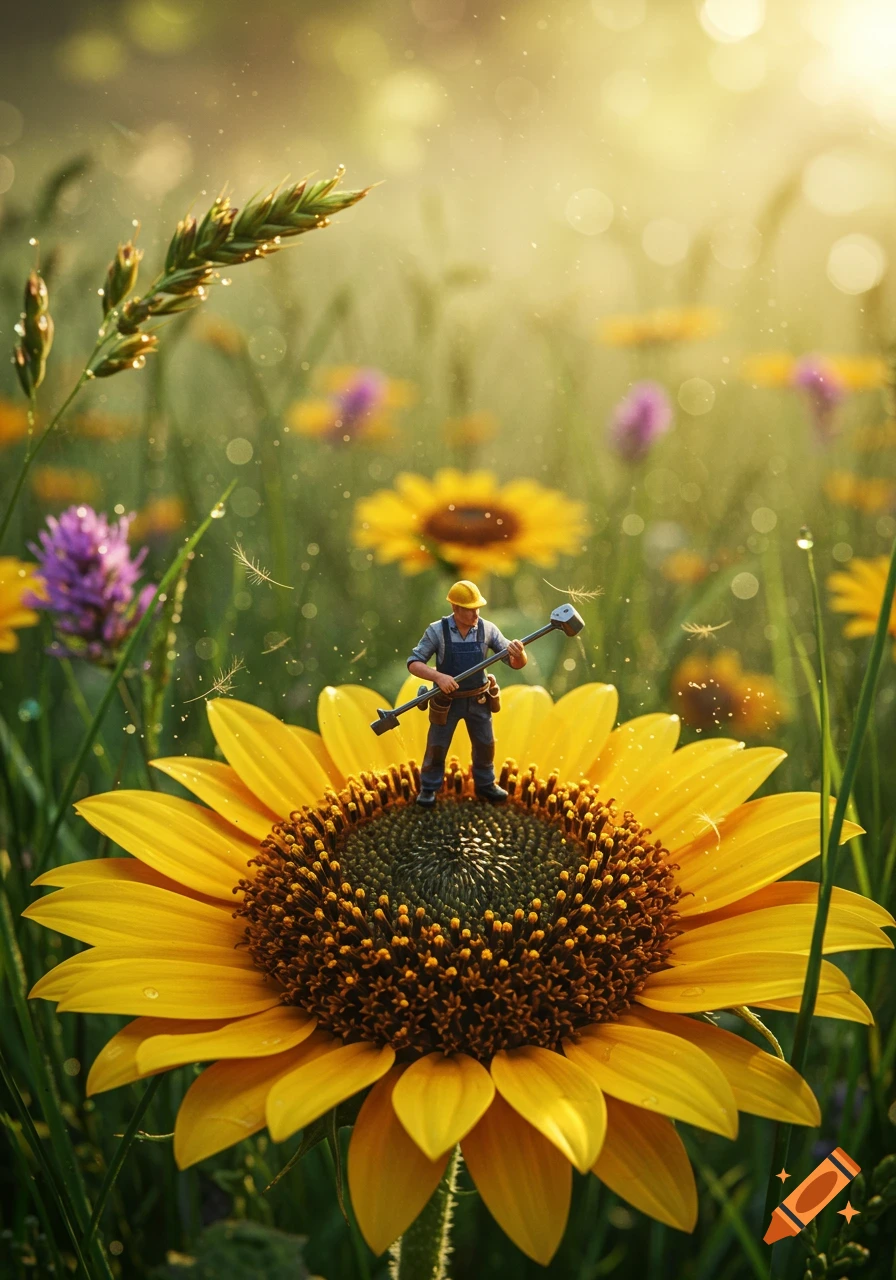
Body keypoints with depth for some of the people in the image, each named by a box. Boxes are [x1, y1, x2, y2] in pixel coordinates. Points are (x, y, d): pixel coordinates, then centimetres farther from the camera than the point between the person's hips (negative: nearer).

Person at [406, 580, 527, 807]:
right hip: (447, 701, -3)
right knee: (437, 747, 9)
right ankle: (428, 789, 27)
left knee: (485, 745, 14)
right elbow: (414, 663, -18)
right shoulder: (437, 631, -18)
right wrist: (438, 676, -35)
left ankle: (485, 785, 36)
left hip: (477, 700, 3)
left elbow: (517, 663, -13)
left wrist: (519, 654, -38)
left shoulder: (487, 629, -12)